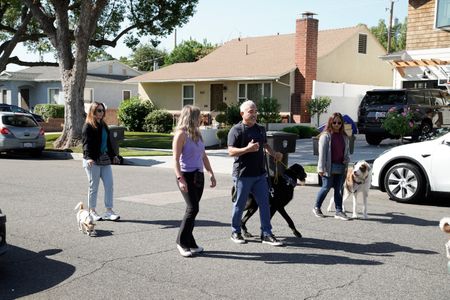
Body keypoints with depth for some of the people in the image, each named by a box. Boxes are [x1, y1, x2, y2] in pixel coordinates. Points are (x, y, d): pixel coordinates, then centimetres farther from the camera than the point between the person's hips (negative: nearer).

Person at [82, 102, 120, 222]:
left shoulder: (103, 125, 17)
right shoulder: (88, 126, -7)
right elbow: (87, 143, -16)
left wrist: (113, 155, 27)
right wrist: (89, 157, -29)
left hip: (105, 159, 7)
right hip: (93, 161, -7)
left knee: (109, 184, 2)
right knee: (94, 186, 1)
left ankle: (109, 211, 8)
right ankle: (92, 211, 14)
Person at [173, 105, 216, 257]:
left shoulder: (197, 133, 14)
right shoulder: (181, 134, -9)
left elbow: (204, 156, 19)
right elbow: (176, 159, -14)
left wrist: (211, 173, 14)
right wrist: (180, 179, -22)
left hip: (199, 176, 7)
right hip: (187, 176, -7)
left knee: (192, 210, 9)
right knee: (192, 209, -11)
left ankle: (189, 242, 16)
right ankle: (181, 241, 2)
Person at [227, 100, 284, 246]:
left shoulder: (261, 129, 13)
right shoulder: (236, 130, -8)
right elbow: (231, 151, -15)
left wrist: (274, 153, 9)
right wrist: (247, 149, -30)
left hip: (260, 174, 6)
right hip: (243, 174, -6)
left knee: (264, 204, 4)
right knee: (239, 204, 6)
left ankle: (266, 234, 11)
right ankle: (235, 232, 22)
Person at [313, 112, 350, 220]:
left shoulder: (344, 137, 13)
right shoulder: (326, 135, -5)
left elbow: (346, 151, 23)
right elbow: (322, 152, -9)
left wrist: (346, 160, 3)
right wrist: (321, 168, -14)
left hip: (340, 167, 5)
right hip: (329, 167, -5)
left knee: (338, 189, 5)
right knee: (326, 187, -1)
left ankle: (339, 211, 9)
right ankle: (316, 208, 16)